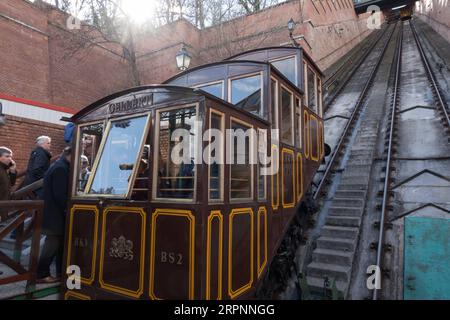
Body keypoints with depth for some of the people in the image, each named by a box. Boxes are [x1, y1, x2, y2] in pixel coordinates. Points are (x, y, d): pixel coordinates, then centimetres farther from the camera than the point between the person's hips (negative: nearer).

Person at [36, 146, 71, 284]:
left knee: (60, 244, 13)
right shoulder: (61, 169, -19)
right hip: (55, 214, -10)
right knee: (52, 244, -1)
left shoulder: (60, 167, 14)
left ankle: (61, 272, 21)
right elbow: (60, 195, -24)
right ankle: (42, 274, 9)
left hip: (55, 213, 10)